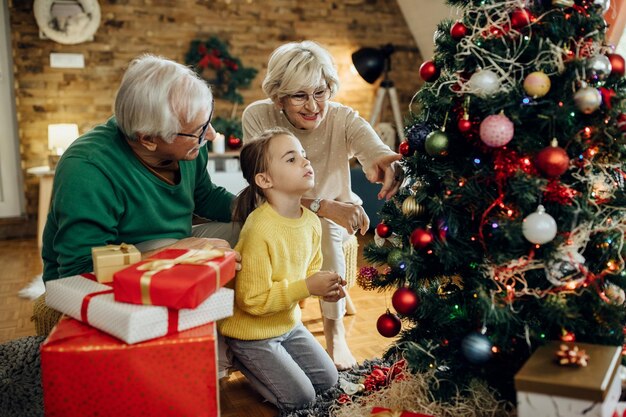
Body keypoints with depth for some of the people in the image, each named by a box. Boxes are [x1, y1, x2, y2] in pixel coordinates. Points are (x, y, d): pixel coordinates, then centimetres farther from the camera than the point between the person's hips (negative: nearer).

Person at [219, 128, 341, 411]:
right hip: (252, 332, -7)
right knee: (300, 398, 0)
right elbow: (253, 301, -26)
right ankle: (239, 359, 15)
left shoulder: (311, 221, -6)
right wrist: (307, 287, -28)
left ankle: (252, 362, 26)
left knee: (327, 380, 17)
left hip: (289, 323, 7)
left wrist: (324, 287, -11)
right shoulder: (259, 230, -30)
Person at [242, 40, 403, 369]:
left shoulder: (343, 119, -21)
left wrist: (388, 162, -67)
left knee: (326, 230, -33)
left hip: (333, 215, 0)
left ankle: (334, 330, -16)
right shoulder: (258, 117, -22)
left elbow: (377, 152, -40)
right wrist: (323, 206, -43)